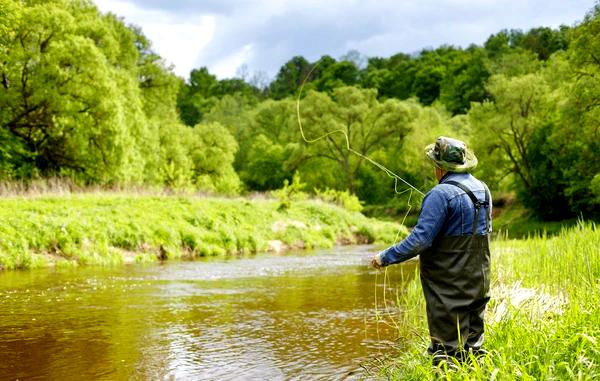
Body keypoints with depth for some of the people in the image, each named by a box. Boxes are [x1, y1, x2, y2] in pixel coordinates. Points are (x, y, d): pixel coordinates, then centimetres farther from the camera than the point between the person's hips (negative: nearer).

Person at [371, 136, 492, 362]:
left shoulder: (441, 194, -19)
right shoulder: (483, 190, 7)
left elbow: (421, 239, -23)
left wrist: (386, 257, -14)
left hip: (448, 287, -8)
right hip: (478, 282, 8)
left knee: (447, 348, -2)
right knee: (471, 344, 16)